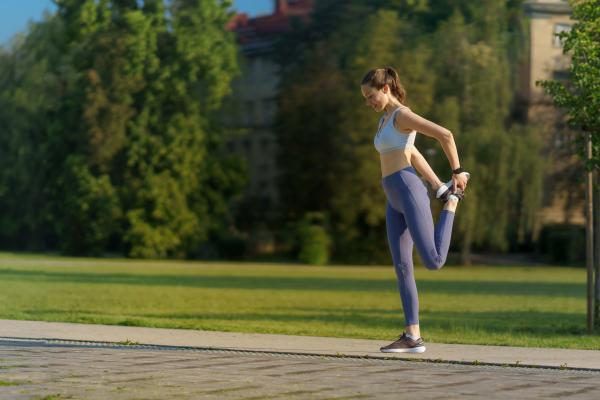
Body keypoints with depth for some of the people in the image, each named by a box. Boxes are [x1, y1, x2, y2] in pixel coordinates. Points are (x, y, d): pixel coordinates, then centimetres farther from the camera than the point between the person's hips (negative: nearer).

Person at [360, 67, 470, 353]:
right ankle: (413, 337, 0)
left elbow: (445, 135, -15)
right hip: (394, 200, 9)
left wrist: (457, 172, -4)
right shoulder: (386, 120, 24)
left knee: (433, 262, -16)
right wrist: (438, 186, 25)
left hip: (409, 191, -9)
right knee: (401, 267, 1)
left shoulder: (403, 115, -7)